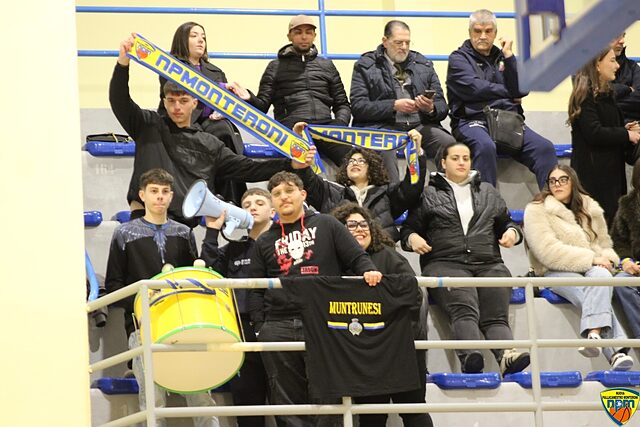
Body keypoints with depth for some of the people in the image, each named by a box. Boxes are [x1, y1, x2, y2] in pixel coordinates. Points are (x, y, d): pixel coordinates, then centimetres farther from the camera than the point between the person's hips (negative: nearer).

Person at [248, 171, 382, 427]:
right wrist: (259, 327, 3)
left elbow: (357, 258, 8)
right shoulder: (265, 242, 17)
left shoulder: (326, 226, 11)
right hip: (278, 328, 2)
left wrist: (369, 272, -14)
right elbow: (256, 290, 14)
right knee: (287, 401, 1)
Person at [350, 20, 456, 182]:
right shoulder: (365, 66, 9)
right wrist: (394, 106, -12)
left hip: (420, 126, 3)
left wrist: (431, 109, -8)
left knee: (449, 143, -27)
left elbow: (442, 106, 18)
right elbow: (358, 107, -2)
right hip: (382, 126, -3)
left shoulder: (424, 64, 20)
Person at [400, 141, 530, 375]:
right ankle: (470, 358, -55)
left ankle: (507, 354, -47)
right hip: (445, 263, -3)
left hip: (488, 264, 3)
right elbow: (408, 228, 20)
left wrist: (512, 232, 13)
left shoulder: (488, 192, 28)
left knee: (496, 315, -23)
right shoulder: (429, 195, 20)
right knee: (465, 309, -33)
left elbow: (505, 222, 36)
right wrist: (412, 238, -3)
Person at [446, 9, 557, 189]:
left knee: (545, 148, -21)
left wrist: (509, 57, 2)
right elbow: (474, 88, -8)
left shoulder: (501, 57, 22)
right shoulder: (459, 59, 9)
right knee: (485, 147, -38)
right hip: (473, 121, -4)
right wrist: (509, 93, 2)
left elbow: (522, 89, 8)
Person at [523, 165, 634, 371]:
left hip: (593, 269, 3)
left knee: (601, 275, -36)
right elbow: (548, 252, -11)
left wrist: (607, 259, -3)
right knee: (593, 294, -35)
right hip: (557, 273, -3)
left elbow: (605, 244, 25)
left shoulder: (591, 209, 20)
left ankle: (593, 333, -56)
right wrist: (590, 259, -17)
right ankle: (616, 351, -49)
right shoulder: (536, 211, 2)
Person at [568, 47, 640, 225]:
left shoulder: (606, 94, 18)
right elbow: (594, 133, -21)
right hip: (592, 172, -9)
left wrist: (626, 130, 5)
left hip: (611, 169, 9)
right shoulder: (586, 96, -12)